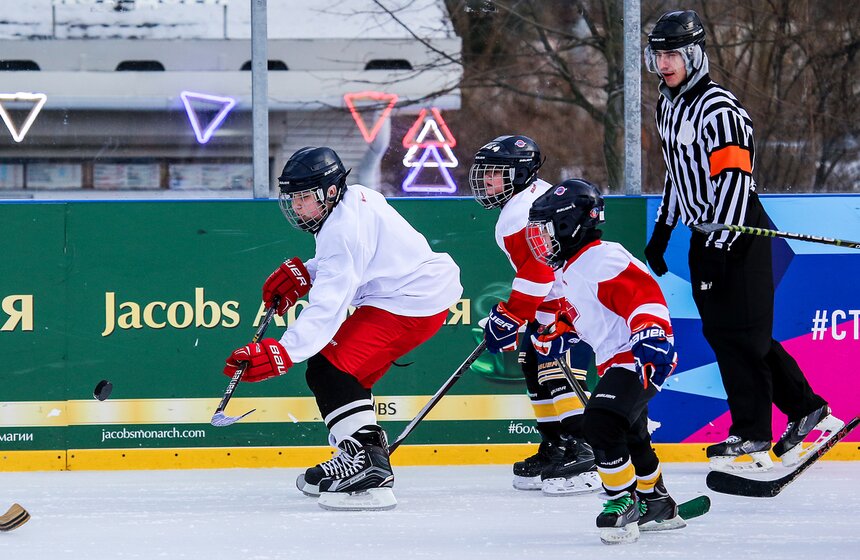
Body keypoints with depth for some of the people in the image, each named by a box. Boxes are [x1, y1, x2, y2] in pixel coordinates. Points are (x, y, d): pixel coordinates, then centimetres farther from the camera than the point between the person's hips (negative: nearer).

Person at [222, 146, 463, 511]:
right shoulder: (357, 197, 7)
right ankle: (356, 460, 27)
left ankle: (371, 477, -25)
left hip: (410, 305, -11)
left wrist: (283, 353, -39)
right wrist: (303, 274, 9)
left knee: (330, 371, -16)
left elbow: (329, 306, -32)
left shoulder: (342, 230, -23)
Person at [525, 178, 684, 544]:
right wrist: (555, 338, 16)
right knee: (630, 437, 23)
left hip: (638, 357, -12)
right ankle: (656, 506, 39)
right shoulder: (569, 269, 15)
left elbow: (645, 296, -26)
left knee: (601, 422, -25)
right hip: (614, 361, 12)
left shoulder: (603, 260, -18)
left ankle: (624, 503, -15)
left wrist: (652, 335, -36)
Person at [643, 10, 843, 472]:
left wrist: (720, 246, -27)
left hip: (740, 231, -10)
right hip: (705, 232, 10)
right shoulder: (669, 105, 14)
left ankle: (752, 438, -3)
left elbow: (733, 179, -23)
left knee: (740, 332, -8)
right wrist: (662, 231, 25)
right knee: (720, 332, 11)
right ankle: (806, 411, 18)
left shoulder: (718, 109, -17)